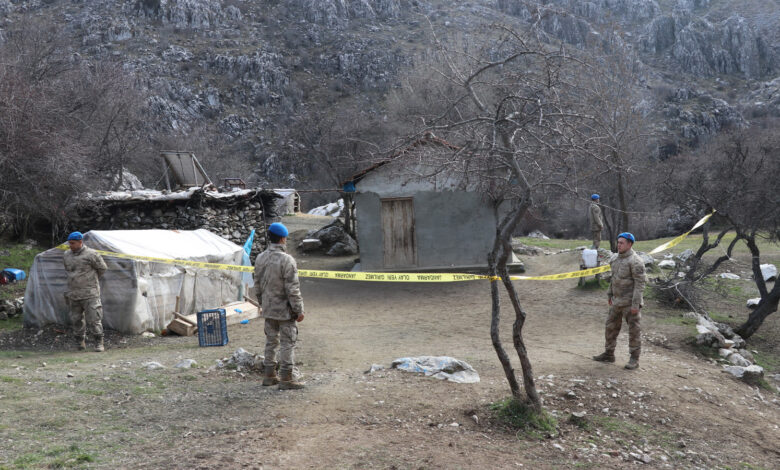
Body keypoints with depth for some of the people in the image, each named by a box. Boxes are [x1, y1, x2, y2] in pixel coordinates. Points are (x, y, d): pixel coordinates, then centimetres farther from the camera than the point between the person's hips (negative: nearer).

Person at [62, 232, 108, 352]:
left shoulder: (90, 254, -9)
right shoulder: (66, 255, 9)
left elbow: (102, 268, 2)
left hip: (89, 293, -5)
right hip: (73, 294, 5)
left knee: (93, 319, -7)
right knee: (76, 319, 9)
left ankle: (99, 343, 0)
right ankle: (81, 341, 23)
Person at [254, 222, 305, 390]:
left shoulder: (260, 258, 3)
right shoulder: (287, 260, -20)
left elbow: (257, 285, 13)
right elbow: (292, 289, -20)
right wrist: (299, 310, -12)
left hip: (268, 309, 7)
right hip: (285, 310, -7)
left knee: (271, 341, 17)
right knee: (288, 343, 1)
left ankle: (269, 375, 25)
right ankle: (286, 379, 4)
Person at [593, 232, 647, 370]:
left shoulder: (635, 261, -16)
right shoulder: (618, 258, 11)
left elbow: (640, 283, -19)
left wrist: (636, 304, -22)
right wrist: (610, 295, 19)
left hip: (630, 302, -9)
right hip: (617, 301, 9)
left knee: (633, 330, 1)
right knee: (611, 327, 13)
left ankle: (634, 359, 10)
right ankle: (609, 354, 24)